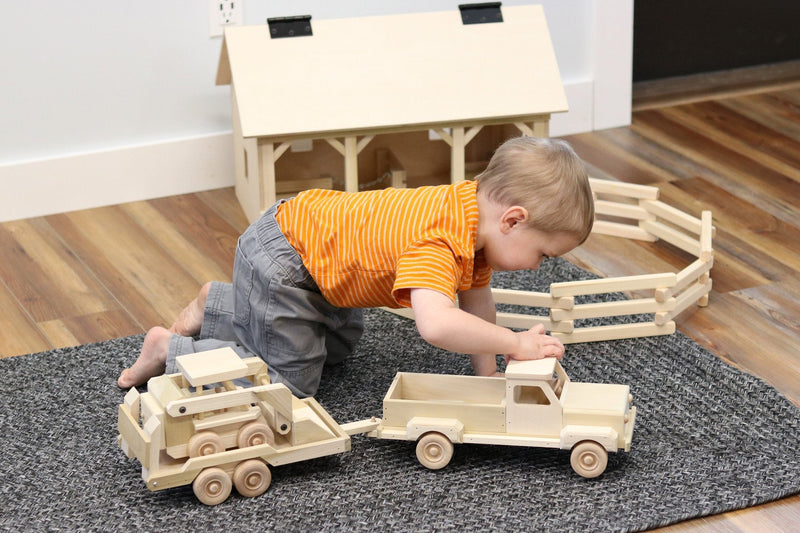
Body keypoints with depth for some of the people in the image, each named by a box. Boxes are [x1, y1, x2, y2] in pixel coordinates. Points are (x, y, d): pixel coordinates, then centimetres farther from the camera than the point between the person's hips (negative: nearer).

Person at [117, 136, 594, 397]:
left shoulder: (475, 202, -6)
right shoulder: (438, 245, -36)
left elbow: (476, 295, 7)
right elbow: (436, 325, -52)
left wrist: (487, 374, 4)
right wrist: (517, 344, -41)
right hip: (278, 263, -10)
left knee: (339, 346, 29)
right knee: (290, 380, -3)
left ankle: (216, 306, 33)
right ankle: (170, 351, 8)